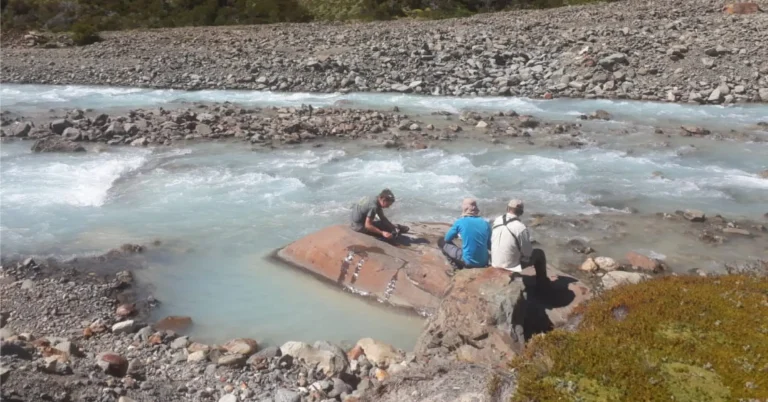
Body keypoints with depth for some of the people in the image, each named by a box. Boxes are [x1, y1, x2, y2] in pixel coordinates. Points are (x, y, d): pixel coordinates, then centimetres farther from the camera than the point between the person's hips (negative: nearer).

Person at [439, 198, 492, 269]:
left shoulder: (460, 222, -8)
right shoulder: (485, 223, 2)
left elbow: (447, 239, 7)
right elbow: (489, 246, 11)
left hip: (468, 262, -4)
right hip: (484, 262, 5)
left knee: (442, 241, 10)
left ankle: (458, 265, 2)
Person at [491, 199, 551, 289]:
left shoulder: (497, 220, -6)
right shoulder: (521, 227, -24)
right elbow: (528, 253, -14)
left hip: (494, 262, 6)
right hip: (510, 265, -6)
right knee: (539, 253, 14)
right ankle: (542, 281, 34)